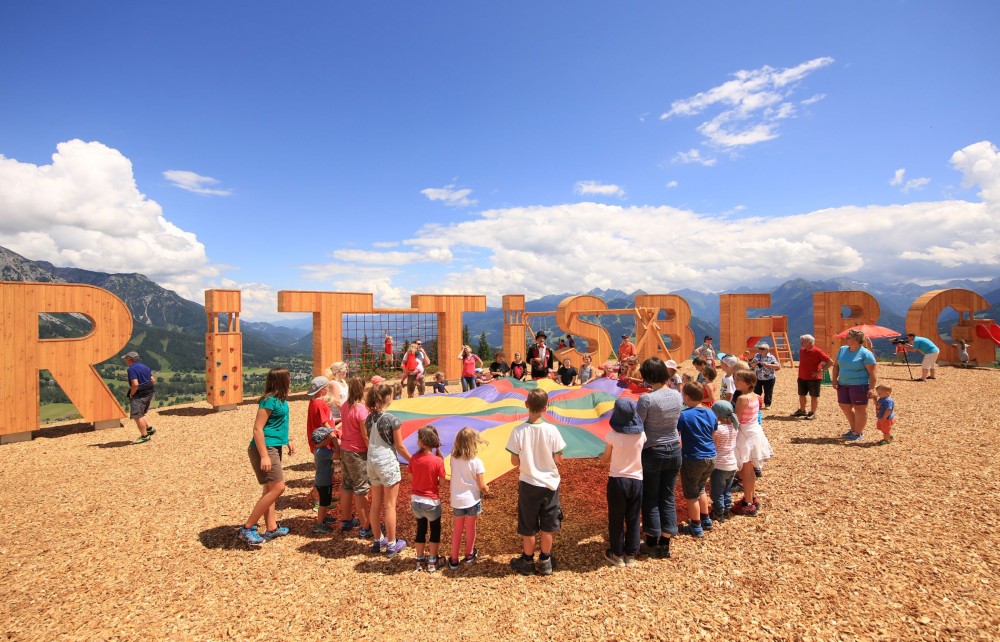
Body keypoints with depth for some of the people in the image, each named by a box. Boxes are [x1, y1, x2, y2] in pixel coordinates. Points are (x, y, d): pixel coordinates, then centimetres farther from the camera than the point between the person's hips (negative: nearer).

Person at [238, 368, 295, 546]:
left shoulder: (280, 399, 8)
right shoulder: (269, 400, -19)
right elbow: (257, 429, -21)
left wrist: (288, 440, 25)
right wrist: (264, 456, -24)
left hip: (274, 448, 10)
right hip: (265, 449, -10)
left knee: (269, 488, 14)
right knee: (278, 487, -11)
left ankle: (272, 528, 23)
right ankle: (247, 529, -1)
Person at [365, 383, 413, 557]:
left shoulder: (369, 419, 0)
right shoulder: (392, 420, -17)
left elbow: (369, 442, 8)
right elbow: (400, 447, -10)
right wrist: (412, 461, 3)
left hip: (372, 463, 6)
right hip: (388, 464, -6)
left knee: (375, 504, 17)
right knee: (390, 506, 5)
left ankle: (379, 540, 31)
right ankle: (392, 544, 15)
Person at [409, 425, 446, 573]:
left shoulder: (414, 458, -10)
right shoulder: (438, 461, -21)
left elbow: (412, 479, 0)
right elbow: (441, 483, -12)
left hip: (416, 500, 3)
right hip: (432, 501, -3)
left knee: (420, 529, 21)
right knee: (435, 531, 17)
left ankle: (420, 560, 31)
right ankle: (432, 562, 23)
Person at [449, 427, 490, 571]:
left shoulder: (453, 459, -8)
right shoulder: (476, 462, -20)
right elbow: (482, 486, -14)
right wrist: (487, 489, 6)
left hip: (457, 500, 3)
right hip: (472, 500, -2)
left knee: (457, 529, 18)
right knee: (470, 528, 18)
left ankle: (454, 559, 23)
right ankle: (469, 555, 37)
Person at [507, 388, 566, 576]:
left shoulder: (518, 431, -18)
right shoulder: (552, 430, -16)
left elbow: (514, 461, -11)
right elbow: (559, 459, -8)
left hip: (528, 484, 0)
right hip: (550, 483, 1)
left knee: (528, 526, 16)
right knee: (548, 525, 17)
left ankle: (528, 561, 30)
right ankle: (545, 561, 29)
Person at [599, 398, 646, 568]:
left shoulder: (612, 436, -15)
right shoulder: (641, 434, -7)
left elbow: (605, 459, -2)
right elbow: (640, 453, 8)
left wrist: (603, 455, 19)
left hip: (617, 481, -2)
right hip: (637, 481, 3)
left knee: (616, 520, 12)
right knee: (633, 519, 14)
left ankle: (617, 555, 23)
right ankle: (631, 555, 25)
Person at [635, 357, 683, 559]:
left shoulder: (646, 399, -22)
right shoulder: (677, 395, -5)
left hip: (653, 453, -5)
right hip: (674, 450, 5)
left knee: (650, 498, 13)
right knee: (668, 497, 15)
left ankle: (653, 541, 24)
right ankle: (665, 543, 24)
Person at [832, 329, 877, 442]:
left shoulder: (866, 354, -11)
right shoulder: (842, 349, 8)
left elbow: (872, 373, -13)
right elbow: (836, 365, 15)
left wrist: (871, 388, -17)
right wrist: (835, 380, 6)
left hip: (859, 385, -7)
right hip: (843, 385, 7)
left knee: (860, 409, 3)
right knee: (845, 407, 15)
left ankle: (858, 433, 14)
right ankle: (853, 429, 33)